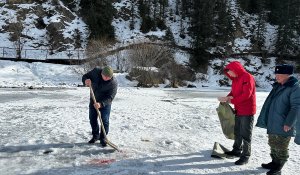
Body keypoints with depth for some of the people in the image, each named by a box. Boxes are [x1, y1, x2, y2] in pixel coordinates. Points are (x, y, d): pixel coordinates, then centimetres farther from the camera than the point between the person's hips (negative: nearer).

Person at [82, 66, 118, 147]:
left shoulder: (113, 83, -27)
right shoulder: (95, 71, -17)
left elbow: (110, 97, -28)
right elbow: (85, 76, -3)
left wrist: (101, 104, -43)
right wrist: (86, 81, -28)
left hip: (105, 103, -4)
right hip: (93, 101, 4)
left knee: (105, 121, -4)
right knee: (92, 119, 12)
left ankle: (103, 138, 15)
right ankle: (95, 136, 32)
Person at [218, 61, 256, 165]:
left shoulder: (247, 77, -17)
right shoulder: (235, 79, 11)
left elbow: (246, 94, -25)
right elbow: (233, 92, 16)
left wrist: (232, 101, -21)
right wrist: (227, 98, -4)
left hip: (247, 111, -9)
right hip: (238, 110, 9)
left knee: (245, 134, -1)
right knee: (237, 132, 19)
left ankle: (245, 156, 9)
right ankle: (237, 150, 34)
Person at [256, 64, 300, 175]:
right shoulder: (278, 86, 11)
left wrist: (288, 123, -21)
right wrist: (265, 119, 18)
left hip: (283, 126, -8)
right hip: (272, 124, 8)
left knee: (281, 148, 4)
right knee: (273, 145, 20)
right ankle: (274, 162, 36)